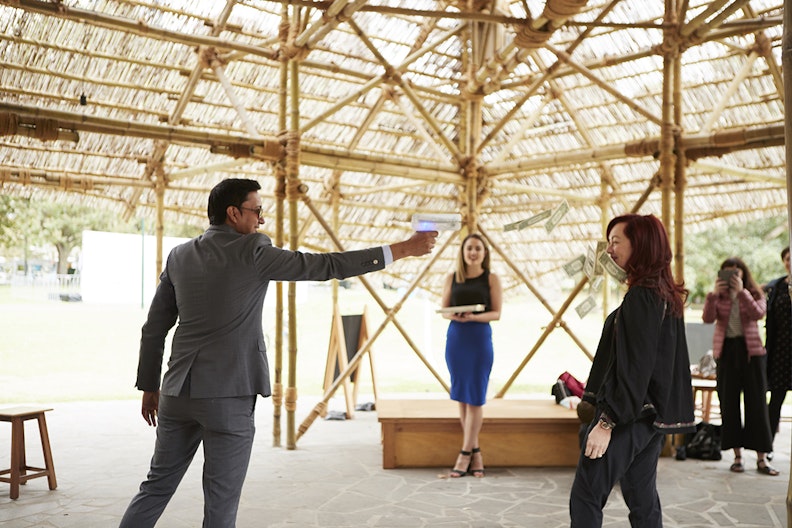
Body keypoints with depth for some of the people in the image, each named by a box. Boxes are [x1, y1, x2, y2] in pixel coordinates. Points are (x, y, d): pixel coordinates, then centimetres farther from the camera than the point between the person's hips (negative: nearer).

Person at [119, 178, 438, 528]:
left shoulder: (179, 256, 8)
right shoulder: (252, 251, -9)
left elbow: (154, 328, 11)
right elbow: (323, 266, -10)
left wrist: (149, 385, 21)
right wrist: (402, 249, -7)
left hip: (178, 392, 6)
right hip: (229, 395, -6)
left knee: (157, 486, 18)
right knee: (222, 499, 5)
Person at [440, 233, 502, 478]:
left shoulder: (491, 279, 2)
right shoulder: (452, 278, 8)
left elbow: (496, 313, -2)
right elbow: (443, 310, 8)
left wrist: (474, 317, -20)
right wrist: (452, 315, -15)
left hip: (480, 338, -3)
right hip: (455, 338, 3)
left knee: (475, 397, -3)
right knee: (461, 396, 6)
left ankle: (465, 453, 4)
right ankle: (475, 452, 17)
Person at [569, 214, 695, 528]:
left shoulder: (641, 297, -17)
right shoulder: (666, 295, 11)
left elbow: (634, 368, -21)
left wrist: (607, 422, -20)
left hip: (630, 416, -10)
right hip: (655, 415, 10)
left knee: (585, 498, -4)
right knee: (642, 500, 14)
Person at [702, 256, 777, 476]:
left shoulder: (754, 294, 5)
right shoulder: (718, 297, 7)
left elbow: (758, 313, -16)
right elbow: (708, 318, -10)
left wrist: (741, 292, -23)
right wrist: (714, 294, -21)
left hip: (751, 351, -1)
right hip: (726, 351, 1)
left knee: (757, 404, -1)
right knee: (729, 404, 3)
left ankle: (761, 458, 5)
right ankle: (737, 455, 13)